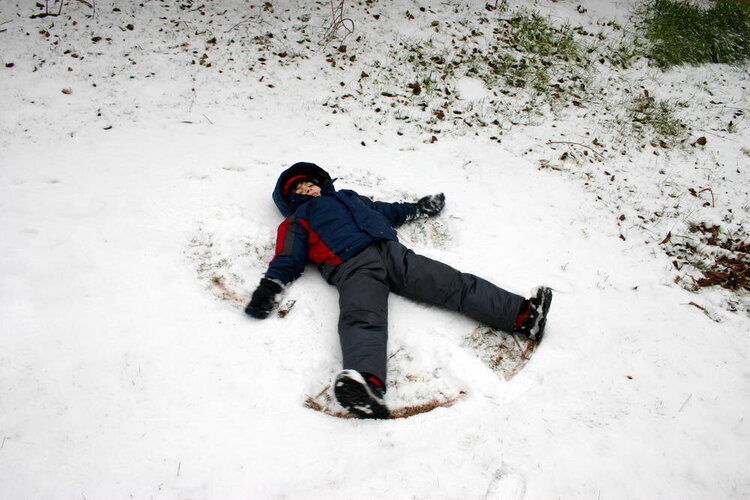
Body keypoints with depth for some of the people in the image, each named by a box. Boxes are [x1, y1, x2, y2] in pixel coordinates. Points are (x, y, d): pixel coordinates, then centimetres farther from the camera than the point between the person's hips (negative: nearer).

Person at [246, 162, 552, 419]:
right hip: (352, 266, -5)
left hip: (390, 251, 5)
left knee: (451, 283, -12)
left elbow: (386, 211, 48)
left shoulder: (348, 198, 40)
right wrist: (268, 288, -7)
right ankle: (365, 380, -63)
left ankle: (521, 314, -22)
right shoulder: (296, 221, 24)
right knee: (361, 316, -35)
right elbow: (288, 260, 11)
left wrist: (417, 209, 50)